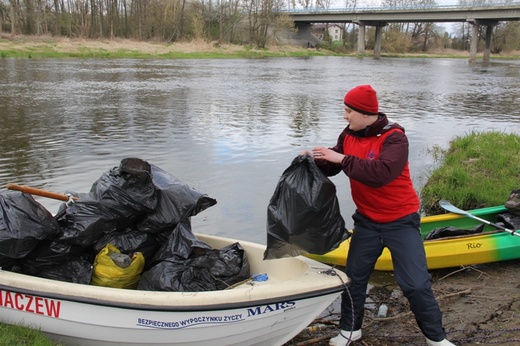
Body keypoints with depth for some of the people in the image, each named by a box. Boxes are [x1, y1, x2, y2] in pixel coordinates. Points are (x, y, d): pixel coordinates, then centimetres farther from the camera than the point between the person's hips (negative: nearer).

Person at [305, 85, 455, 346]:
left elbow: (381, 172, -37)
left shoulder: (394, 138, -21)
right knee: (354, 276, 13)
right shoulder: (349, 135, -1)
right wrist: (313, 161, -14)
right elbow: (331, 167, 7)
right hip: (367, 221, 6)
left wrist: (343, 159, -33)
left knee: (415, 284, -4)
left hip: (400, 222, -5)